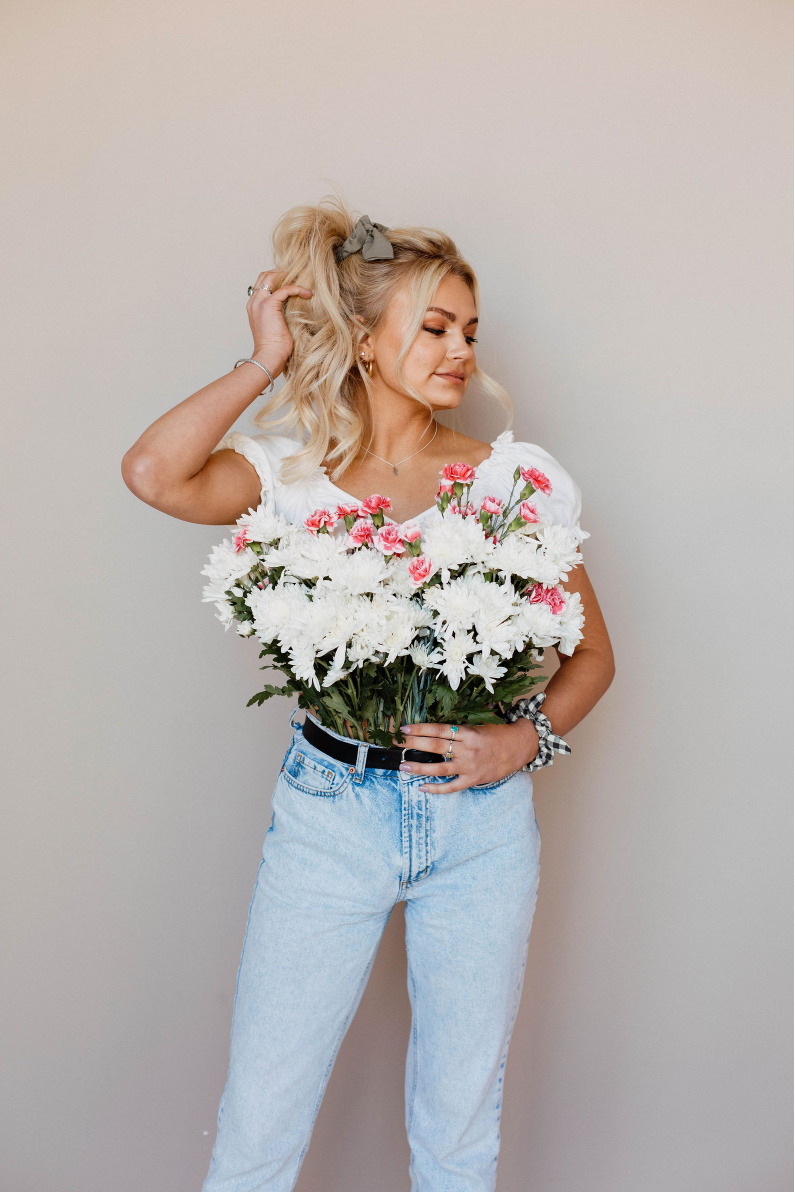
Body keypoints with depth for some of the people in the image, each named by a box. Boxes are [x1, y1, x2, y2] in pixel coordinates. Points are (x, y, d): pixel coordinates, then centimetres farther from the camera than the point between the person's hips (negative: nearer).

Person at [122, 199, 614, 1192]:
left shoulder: (517, 475, 0)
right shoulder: (295, 470, -1)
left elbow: (591, 654, 6)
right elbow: (155, 473, -21)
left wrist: (525, 738, -12)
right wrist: (267, 362, -9)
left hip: (480, 820, 1)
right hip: (328, 811, 0)